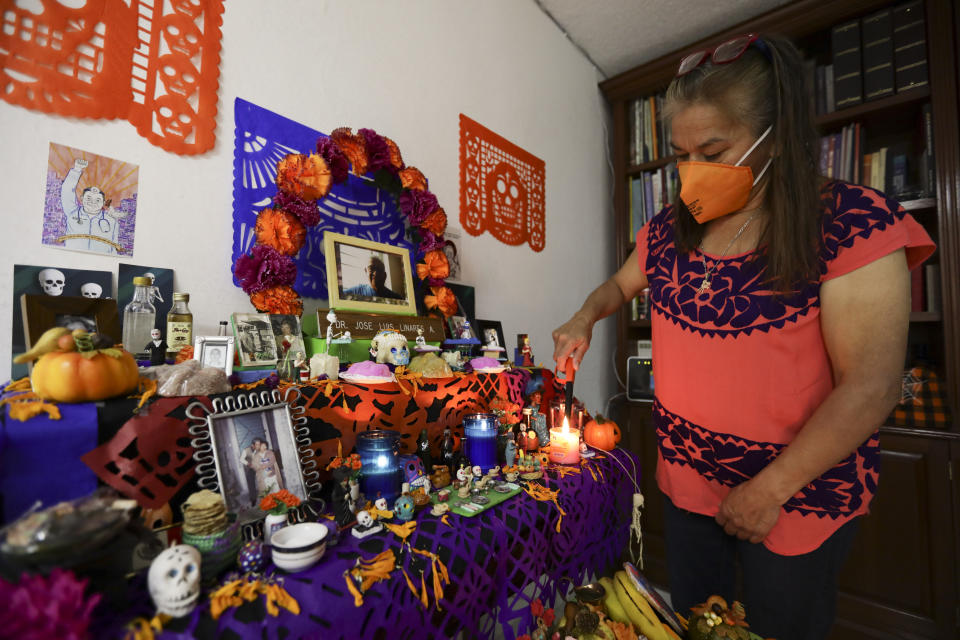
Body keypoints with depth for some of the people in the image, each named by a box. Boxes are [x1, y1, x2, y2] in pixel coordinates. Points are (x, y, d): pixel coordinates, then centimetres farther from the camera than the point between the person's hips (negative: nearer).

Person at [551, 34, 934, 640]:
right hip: (686, 482, 5)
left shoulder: (853, 223, -17)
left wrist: (770, 489, -17)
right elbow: (621, 283, 16)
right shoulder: (668, 230, -1)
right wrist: (585, 319, -6)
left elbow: (871, 386, -20)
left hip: (798, 496, -4)